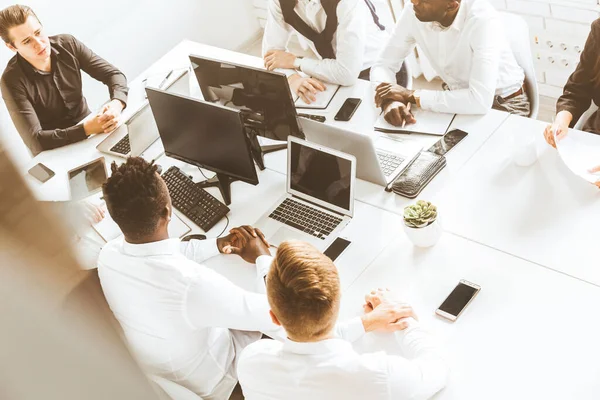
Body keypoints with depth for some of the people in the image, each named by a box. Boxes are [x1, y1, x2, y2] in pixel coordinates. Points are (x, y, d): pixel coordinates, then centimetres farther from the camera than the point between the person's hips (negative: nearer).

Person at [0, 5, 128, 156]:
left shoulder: (67, 44, -8)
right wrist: (87, 129, -39)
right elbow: (35, 140, -26)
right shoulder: (12, 81, -20)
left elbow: (114, 74, -7)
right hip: (55, 151, -5)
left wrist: (117, 103, -31)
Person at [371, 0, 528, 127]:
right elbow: (383, 65, -9)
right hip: (458, 99, 5)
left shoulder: (483, 20, -32)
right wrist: (390, 100, -32)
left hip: (504, 104, -4)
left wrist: (411, 96, -35)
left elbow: (480, 101, -41)